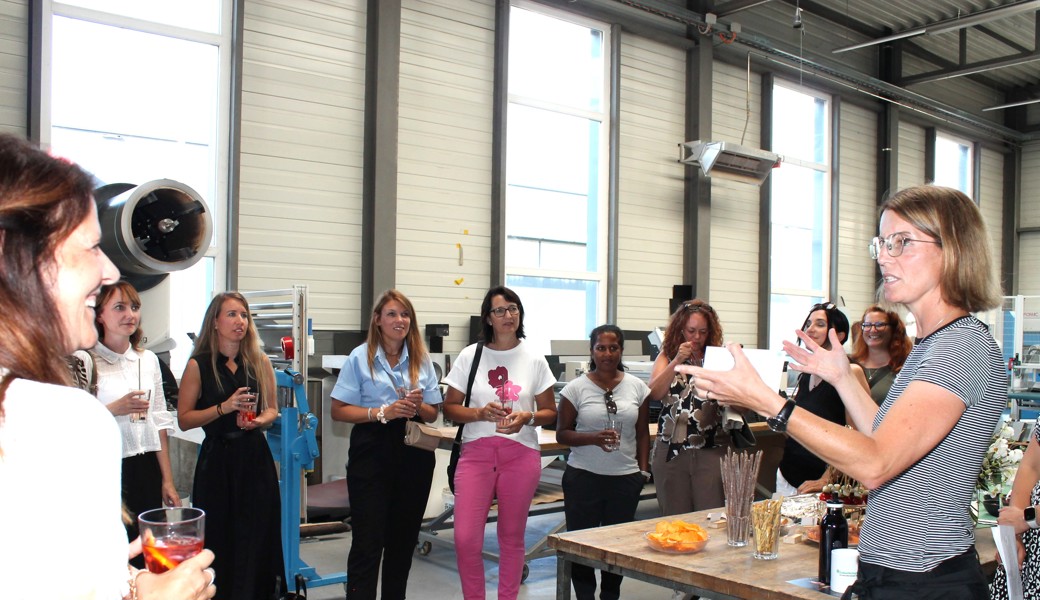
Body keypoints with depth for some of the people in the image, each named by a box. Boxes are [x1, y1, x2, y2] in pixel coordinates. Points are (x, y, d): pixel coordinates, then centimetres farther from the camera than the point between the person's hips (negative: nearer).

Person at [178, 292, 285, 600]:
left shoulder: (260, 362, 5)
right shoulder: (198, 365, -3)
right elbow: (184, 420, -4)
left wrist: (258, 420, -8)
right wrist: (224, 407, -16)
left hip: (255, 458, 2)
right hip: (217, 460, -2)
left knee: (255, 538, 5)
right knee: (218, 541, 2)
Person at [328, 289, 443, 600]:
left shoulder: (422, 360, 9)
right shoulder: (360, 357, 0)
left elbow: (433, 414, 13)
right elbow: (338, 410, -5)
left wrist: (418, 406, -10)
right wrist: (382, 412, -17)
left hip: (413, 455, 4)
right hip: (372, 454, -4)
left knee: (404, 539, 12)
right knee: (368, 542, -5)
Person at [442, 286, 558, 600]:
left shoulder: (534, 360, 4)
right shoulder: (470, 355, 3)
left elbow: (550, 412, 8)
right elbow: (449, 408, 4)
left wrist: (527, 417, -12)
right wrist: (481, 413, -14)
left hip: (521, 454, 1)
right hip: (476, 452, 0)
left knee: (512, 536, 9)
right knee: (465, 538, -7)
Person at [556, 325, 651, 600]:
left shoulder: (637, 387, 5)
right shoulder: (576, 388, -3)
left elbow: (643, 433, 11)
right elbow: (562, 433, -3)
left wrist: (644, 469, 5)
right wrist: (593, 438, -18)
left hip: (626, 478, 2)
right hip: (584, 477, -2)